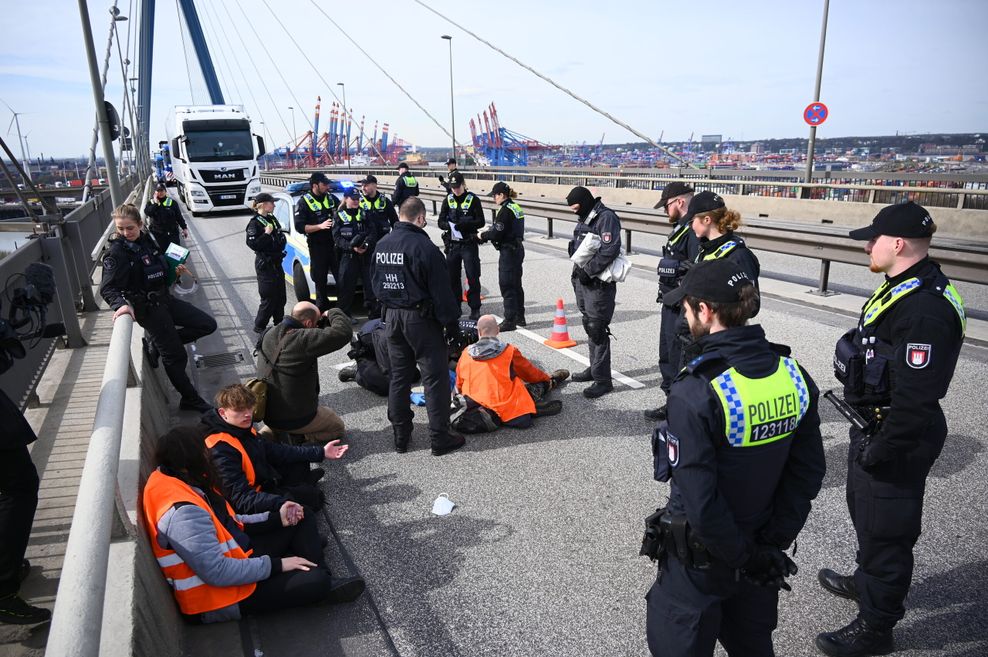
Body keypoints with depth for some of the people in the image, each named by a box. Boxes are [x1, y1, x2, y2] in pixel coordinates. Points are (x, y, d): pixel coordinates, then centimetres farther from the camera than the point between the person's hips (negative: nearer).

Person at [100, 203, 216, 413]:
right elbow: (107, 288, -22)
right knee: (176, 356, -1)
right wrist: (121, 304, -39)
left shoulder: (146, 240, 3)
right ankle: (190, 399, 17)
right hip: (148, 309, -7)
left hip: (165, 299, 7)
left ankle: (157, 343, 12)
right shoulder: (117, 252, -17)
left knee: (208, 325, 8)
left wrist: (174, 270, 7)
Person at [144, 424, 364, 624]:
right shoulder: (183, 512, -33)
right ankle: (322, 587, 17)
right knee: (316, 581, -17)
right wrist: (275, 565, -22)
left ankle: (321, 579, 6)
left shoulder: (179, 482, -2)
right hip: (221, 595, -10)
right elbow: (217, 572, -31)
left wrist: (276, 517, 4)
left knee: (299, 519, 10)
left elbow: (223, 522, 9)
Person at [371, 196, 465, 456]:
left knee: (399, 376, 15)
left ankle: (401, 436, 22)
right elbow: (441, 291, -16)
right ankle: (440, 438, 7)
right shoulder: (423, 246, -17)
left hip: (392, 316, 7)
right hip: (420, 318, -7)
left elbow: (377, 283, 16)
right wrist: (451, 323, -8)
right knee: (435, 378, 2)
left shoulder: (382, 244, 7)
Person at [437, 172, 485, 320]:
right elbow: (441, 221, 5)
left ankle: (475, 308, 6)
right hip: (452, 244, 4)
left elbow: (480, 222, -7)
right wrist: (449, 226, -17)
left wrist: (463, 224, -20)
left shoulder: (473, 199, -3)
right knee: (452, 276, 9)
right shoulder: (448, 200, 8)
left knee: (473, 277, -3)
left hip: (469, 244, -4)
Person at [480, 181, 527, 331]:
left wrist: (482, 236, -2)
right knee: (516, 284, 17)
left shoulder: (505, 211, -17)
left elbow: (497, 234, -20)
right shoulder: (517, 208, 12)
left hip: (508, 251, -10)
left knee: (506, 286, -3)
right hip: (518, 249, 10)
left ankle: (510, 320, 1)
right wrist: (487, 235, 9)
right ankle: (520, 317, 26)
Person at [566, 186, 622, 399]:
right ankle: (595, 368, 32)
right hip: (583, 280, 10)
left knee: (597, 329, -7)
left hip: (599, 284, -9)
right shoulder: (584, 217, 15)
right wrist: (578, 271, 5)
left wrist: (588, 271, -19)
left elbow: (610, 250, -24)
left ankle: (602, 379, -1)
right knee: (589, 326, 18)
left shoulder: (606, 217, -14)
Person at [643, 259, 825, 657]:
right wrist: (773, 542, 1)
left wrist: (745, 558, -12)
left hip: (701, 557, -6)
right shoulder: (793, 374, -9)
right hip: (763, 551, 6)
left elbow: (699, 500, -27)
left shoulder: (695, 392, -29)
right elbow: (810, 471, -3)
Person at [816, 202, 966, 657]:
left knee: (884, 528, 5)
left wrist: (880, 449, -23)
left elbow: (915, 396, -29)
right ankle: (867, 581, 51)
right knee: (864, 511, 27)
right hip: (873, 424, 11)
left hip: (897, 437, -11)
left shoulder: (926, 307, -28)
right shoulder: (902, 287, 6)